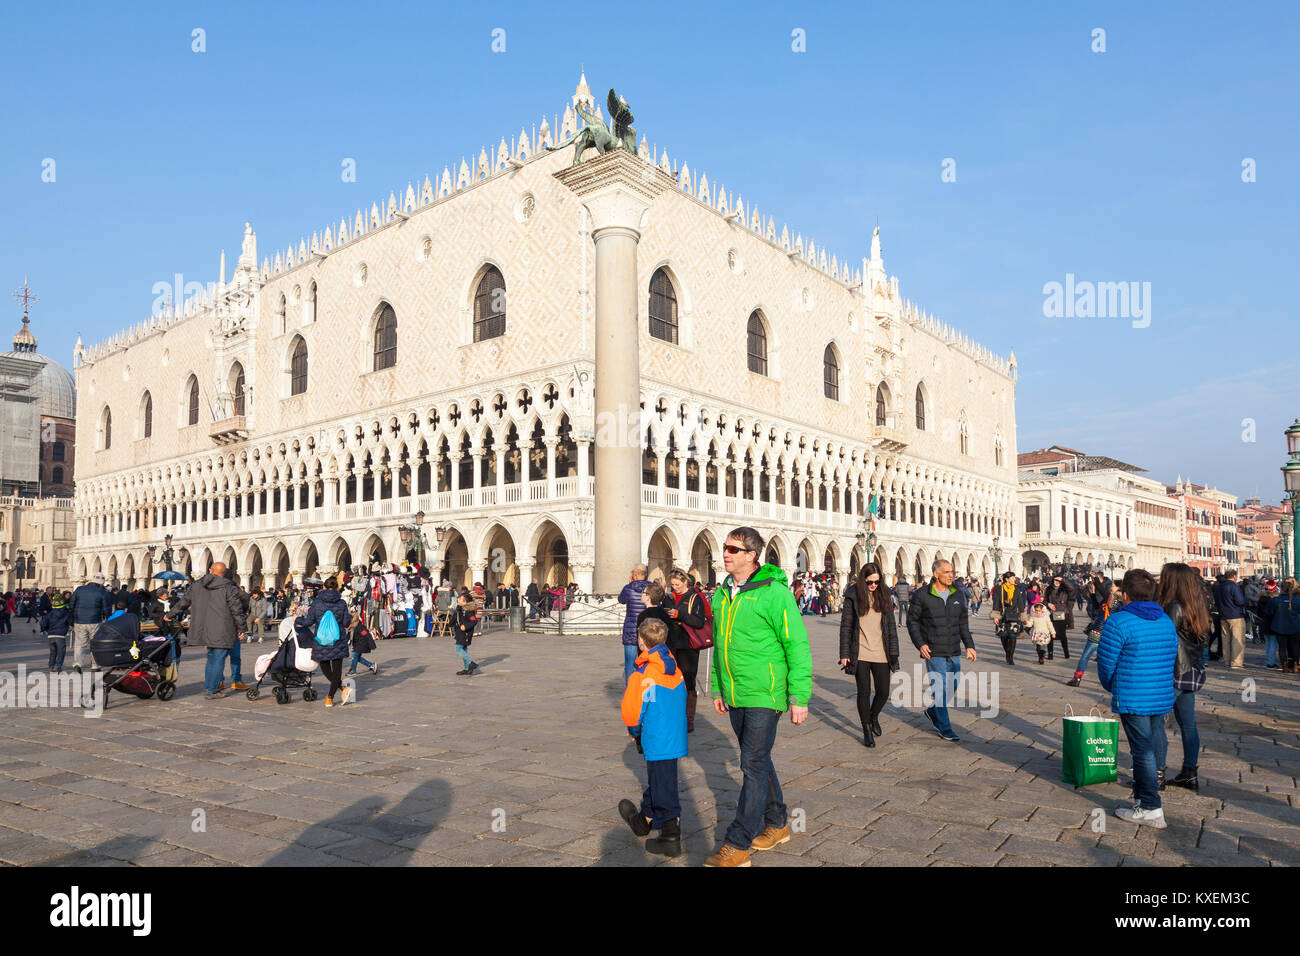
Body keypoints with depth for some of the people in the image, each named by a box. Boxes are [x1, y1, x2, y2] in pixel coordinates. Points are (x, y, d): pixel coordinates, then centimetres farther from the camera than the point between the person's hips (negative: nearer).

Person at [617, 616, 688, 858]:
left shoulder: (642, 675, -18)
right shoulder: (675, 668, 4)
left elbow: (632, 711, -13)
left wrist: (634, 732, 9)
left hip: (657, 742, -8)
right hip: (676, 736, 8)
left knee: (663, 788, 2)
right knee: (657, 781, 22)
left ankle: (671, 838, 11)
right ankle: (644, 820, 41)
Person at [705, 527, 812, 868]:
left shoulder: (774, 592, -14)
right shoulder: (721, 594, 8)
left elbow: (797, 646, -13)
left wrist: (799, 697, -15)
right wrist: (717, 688, 18)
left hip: (765, 695, -7)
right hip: (735, 696, 7)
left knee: (753, 765, -5)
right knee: (758, 760, 18)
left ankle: (737, 845, 2)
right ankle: (777, 824, 34)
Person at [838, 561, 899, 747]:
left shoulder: (883, 596, 6)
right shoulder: (853, 596, -3)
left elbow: (891, 625, 9)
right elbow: (845, 626, -1)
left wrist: (893, 653, 5)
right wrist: (844, 654, -4)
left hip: (881, 653, 3)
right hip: (860, 654, -3)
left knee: (884, 692, 6)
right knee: (864, 692, 1)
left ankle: (874, 717, 35)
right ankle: (867, 731, 16)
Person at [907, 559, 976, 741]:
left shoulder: (957, 595, 7)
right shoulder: (922, 596, -8)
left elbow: (963, 623, 14)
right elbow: (912, 621, -3)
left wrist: (969, 645, 6)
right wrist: (920, 644, -13)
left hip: (954, 652, 5)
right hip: (934, 652, -5)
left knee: (952, 687, 10)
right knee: (940, 689, -3)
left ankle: (932, 712, 34)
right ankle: (944, 728, 10)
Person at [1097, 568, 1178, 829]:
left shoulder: (1118, 622, -14)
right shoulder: (1167, 621, 8)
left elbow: (1106, 662, -11)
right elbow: (1172, 658, 14)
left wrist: (1111, 688, 7)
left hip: (1132, 699, -7)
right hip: (1162, 698, 7)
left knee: (1143, 752, -1)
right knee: (1153, 750, 16)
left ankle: (1151, 810, 4)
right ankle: (1142, 796, 30)